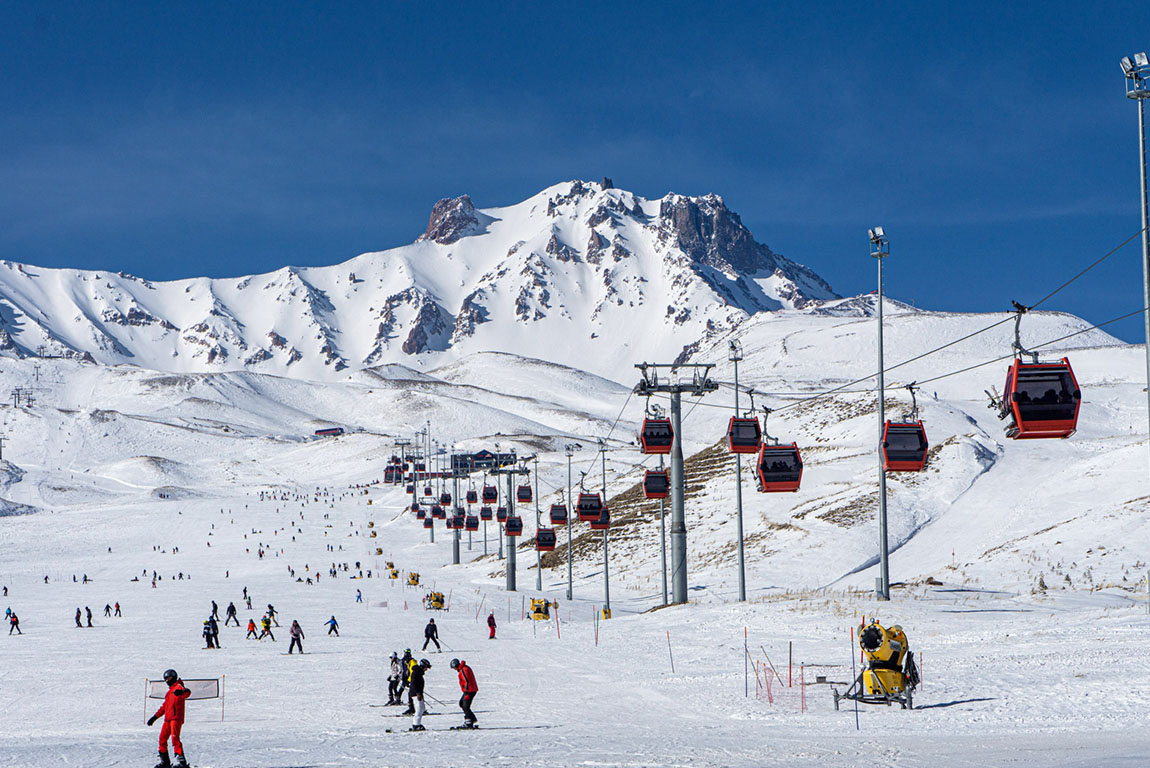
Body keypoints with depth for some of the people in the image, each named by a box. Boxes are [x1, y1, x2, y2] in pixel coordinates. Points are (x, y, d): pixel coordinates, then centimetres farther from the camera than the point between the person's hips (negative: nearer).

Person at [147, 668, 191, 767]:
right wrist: (155, 717, 33)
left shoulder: (178, 687, 0)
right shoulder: (170, 691, 29)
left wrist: (181, 692, -47)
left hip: (176, 717, -9)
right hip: (168, 718, 9)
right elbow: (164, 707, 36)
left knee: (175, 737, -21)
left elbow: (187, 692, -24)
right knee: (162, 739, 8)